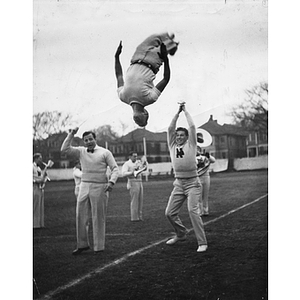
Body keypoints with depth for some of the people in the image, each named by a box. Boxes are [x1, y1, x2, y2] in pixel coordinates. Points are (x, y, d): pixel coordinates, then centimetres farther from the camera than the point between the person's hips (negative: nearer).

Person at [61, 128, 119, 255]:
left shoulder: (105, 152, 0)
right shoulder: (81, 151, 10)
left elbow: (115, 168, -3)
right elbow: (65, 149, 2)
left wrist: (111, 182, -18)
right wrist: (71, 134, -2)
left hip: (99, 187, -4)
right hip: (84, 186, 4)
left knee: (98, 218, 1)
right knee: (80, 216, 5)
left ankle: (99, 247, 10)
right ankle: (82, 244, 17)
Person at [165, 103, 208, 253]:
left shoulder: (190, 145, 2)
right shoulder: (172, 146, 11)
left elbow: (192, 126, -6)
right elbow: (170, 128, 3)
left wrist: (185, 111, 4)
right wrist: (178, 112, 5)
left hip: (192, 183, -5)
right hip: (178, 183, 5)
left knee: (193, 210, -19)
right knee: (170, 212, 6)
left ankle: (202, 242, -17)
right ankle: (181, 234, 30)